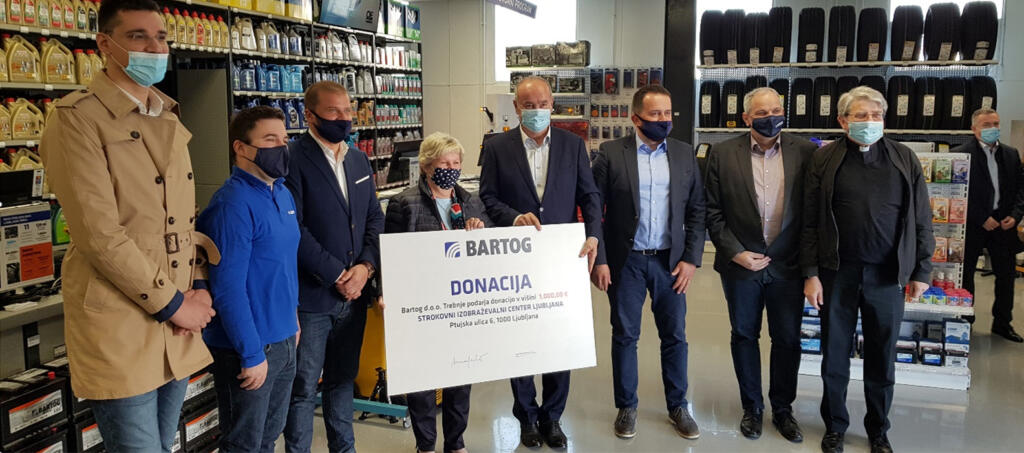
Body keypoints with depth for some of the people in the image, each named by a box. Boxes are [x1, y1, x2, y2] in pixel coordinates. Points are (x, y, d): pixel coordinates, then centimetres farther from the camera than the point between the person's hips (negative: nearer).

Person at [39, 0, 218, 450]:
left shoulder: (168, 120, 13)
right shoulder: (77, 118, -10)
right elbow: (99, 233, -17)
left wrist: (199, 287, 3)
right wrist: (172, 304, -13)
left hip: (178, 331, 7)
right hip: (119, 331, -7)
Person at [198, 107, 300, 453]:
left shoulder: (283, 194, 7)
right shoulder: (233, 204, -21)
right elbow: (228, 288, -23)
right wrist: (252, 355, -21)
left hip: (284, 340, 8)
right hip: (248, 349, -8)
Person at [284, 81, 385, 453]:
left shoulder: (359, 160, 12)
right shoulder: (293, 160, -11)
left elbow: (375, 218, 11)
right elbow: (294, 229, -17)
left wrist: (366, 267, -4)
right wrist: (337, 275, -14)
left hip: (354, 293, 6)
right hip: (311, 296, -6)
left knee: (343, 379, 18)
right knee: (303, 387, 5)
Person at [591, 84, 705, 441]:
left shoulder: (685, 155, 3)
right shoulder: (611, 153, -5)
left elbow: (696, 211, 5)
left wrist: (691, 259, -2)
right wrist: (599, 259, -9)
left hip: (670, 261, 2)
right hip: (625, 262, -2)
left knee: (675, 336, 10)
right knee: (625, 336, 8)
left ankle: (677, 407, 26)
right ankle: (627, 407, 24)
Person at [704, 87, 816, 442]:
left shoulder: (805, 152, -2)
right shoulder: (723, 153, -3)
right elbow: (713, 211, -2)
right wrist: (735, 252, -10)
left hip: (788, 264, 1)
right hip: (740, 262, 0)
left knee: (788, 339, 10)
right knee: (744, 336, 12)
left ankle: (783, 408, 29)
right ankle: (752, 407, 30)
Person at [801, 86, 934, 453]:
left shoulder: (905, 160, 3)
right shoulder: (824, 160, -1)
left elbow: (922, 221, 6)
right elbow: (810, 222, -2)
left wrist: (921, 271, 3)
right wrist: (811, 274, -6)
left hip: (887, 275, 1)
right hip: (837, 272, -1)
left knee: (882, 357, 11)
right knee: (835, 354, 10)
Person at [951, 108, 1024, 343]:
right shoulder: (961, 154, -8)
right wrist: (982, 219, -14)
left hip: (1004, 223, 5)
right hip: (972, 224, -5)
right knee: (965, 273, 6)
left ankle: (1002, 323, 24)